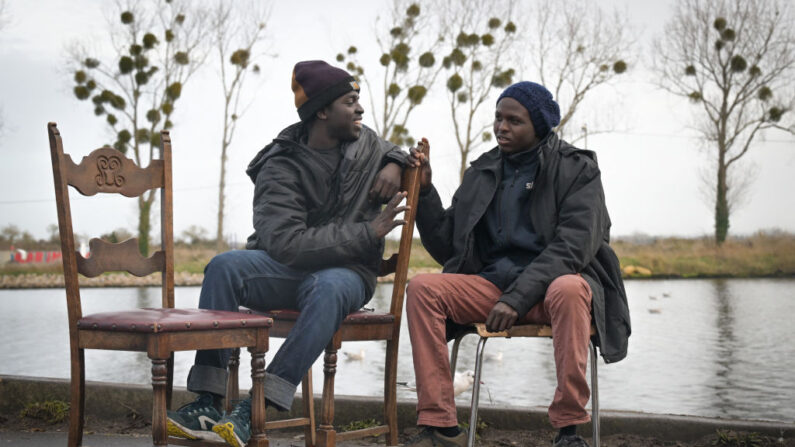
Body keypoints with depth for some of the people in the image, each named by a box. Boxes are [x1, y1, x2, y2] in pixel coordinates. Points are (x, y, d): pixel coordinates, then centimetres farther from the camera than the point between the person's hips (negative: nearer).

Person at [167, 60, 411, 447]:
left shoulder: (366, 143, 7)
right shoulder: (281, 169, -7)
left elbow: (392, 151, 32)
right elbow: (285, 243, -20)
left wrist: (393, 164, 5)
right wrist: (366, 234, -22)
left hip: (346, 273, 1)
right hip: (285, 270, 0)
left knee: (329, 287, -38)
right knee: (225, 266, -30)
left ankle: (255, 410, -41)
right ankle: (207, 403, -30)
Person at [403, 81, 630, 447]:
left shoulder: (577, 169, 0)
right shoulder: (482, 172, 14)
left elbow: (573, 247, -14)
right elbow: (447, 248, 12)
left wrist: (517, 298, -23)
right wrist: (424, 191, 0)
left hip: (555, 283, -4)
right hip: (492, 283, 4)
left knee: (568, 290, -39)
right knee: (422, 288, -20)